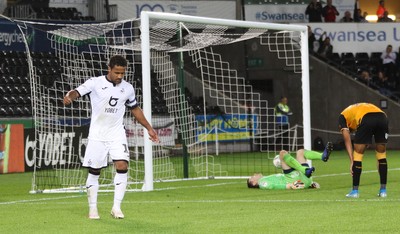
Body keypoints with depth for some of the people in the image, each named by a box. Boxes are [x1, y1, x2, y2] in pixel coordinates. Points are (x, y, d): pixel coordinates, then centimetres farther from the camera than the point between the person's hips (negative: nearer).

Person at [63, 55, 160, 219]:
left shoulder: (127, 88, 4)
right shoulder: (95, 83, -8)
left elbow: (135, 109, 19)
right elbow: (78, 92, -21)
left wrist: (149, 128, 18)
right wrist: (69, 97, -45)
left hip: (117, 135, 2)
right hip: (97, 136, -2)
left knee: (122, 166, -15)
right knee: (94, 171, 2)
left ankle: (116, 207, -8)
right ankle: (92, 208, 16)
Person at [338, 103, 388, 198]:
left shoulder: (342, 116, 28)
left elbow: (347, 141, 15)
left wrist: (352, 161, 11)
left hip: (366, 119, -5)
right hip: (382, 117, 5)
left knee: (358, 154, 11)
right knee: (381, 154, 19)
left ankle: (355, 191, 13)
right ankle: (383, 190, 21)